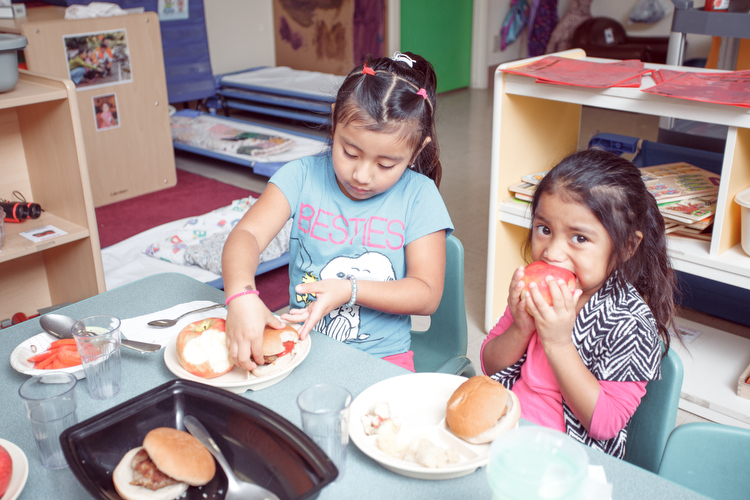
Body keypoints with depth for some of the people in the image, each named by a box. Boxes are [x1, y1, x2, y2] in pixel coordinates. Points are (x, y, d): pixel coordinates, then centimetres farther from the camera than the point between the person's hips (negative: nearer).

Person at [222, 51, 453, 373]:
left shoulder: (417, 196, -6)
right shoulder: (303, 177, -2)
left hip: (383, 358, -2)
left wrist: (350, 291, -20)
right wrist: (241, 295, -34)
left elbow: (427, 295, -7)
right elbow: (246, 235, -13)